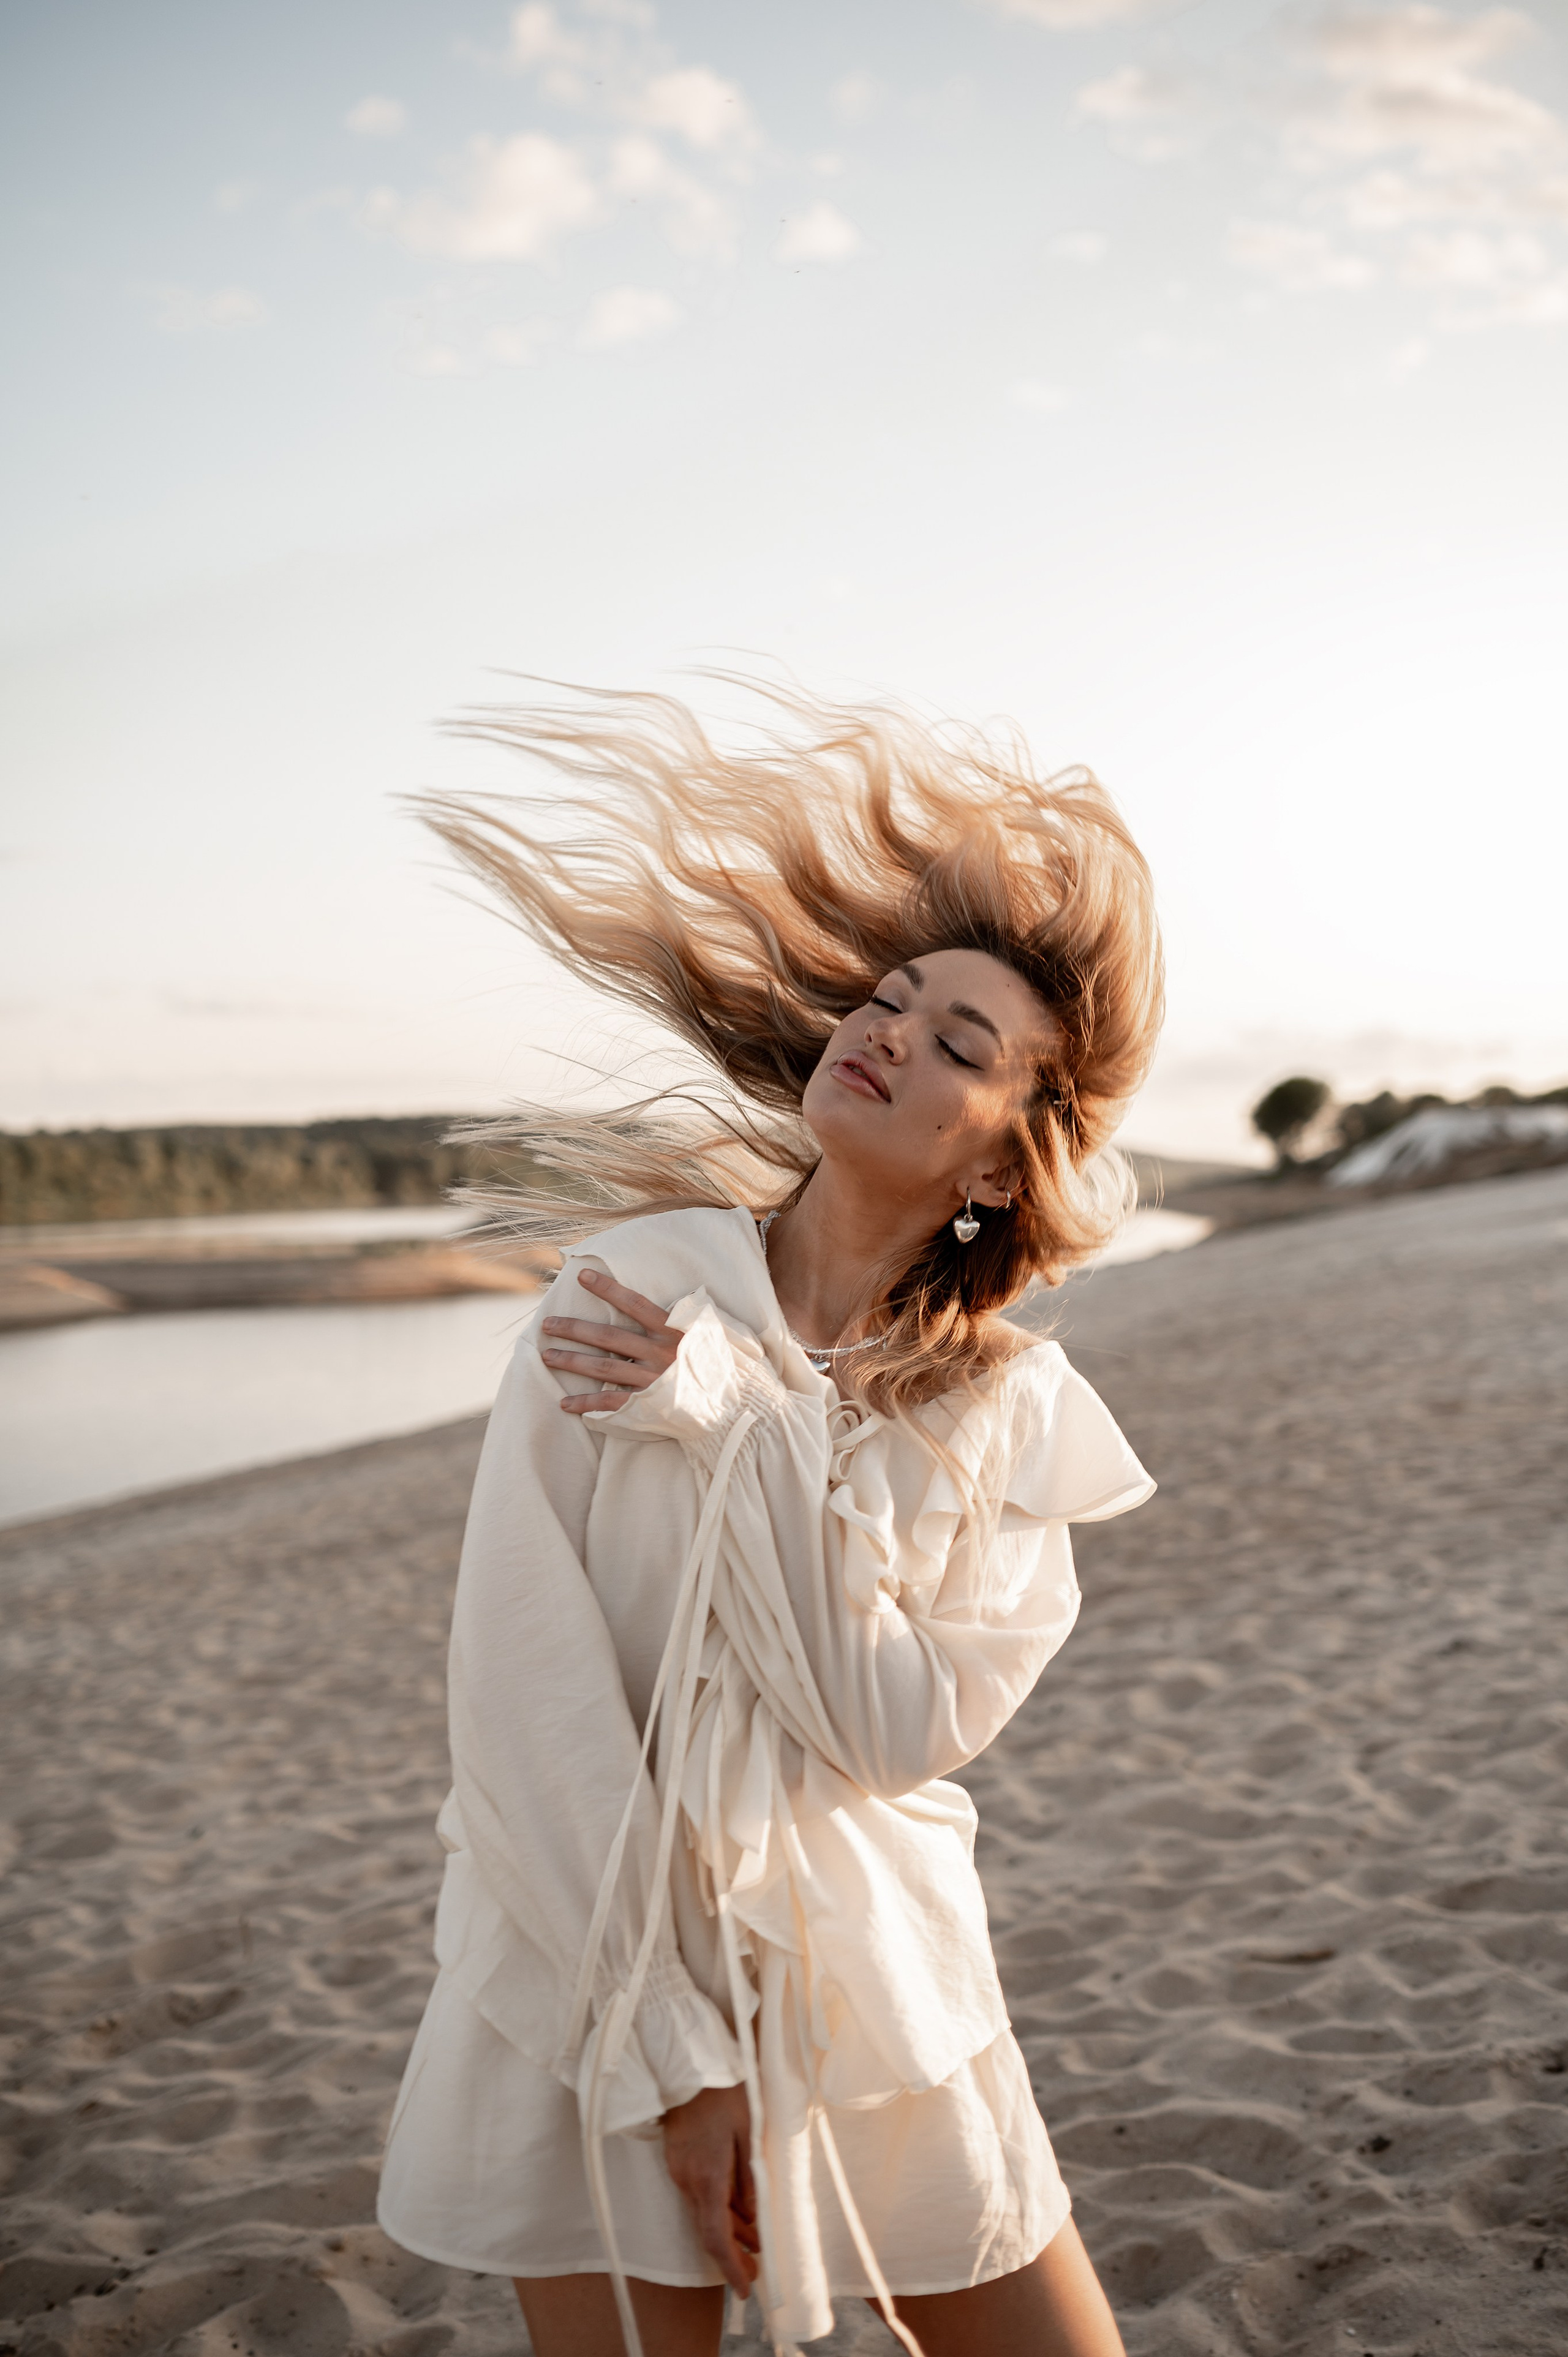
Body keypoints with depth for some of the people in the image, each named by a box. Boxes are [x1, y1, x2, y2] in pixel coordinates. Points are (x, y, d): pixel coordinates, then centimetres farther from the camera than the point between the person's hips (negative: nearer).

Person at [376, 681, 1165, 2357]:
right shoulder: (631, 1288, -10)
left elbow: (903, 1730, -17)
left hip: (878, 2012, 2)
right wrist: (667, 2055, -14)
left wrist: (738, 1424, -22)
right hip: (598, 1989, -2)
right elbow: (520, 1700, -14)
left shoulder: (1013, 1414, -4)